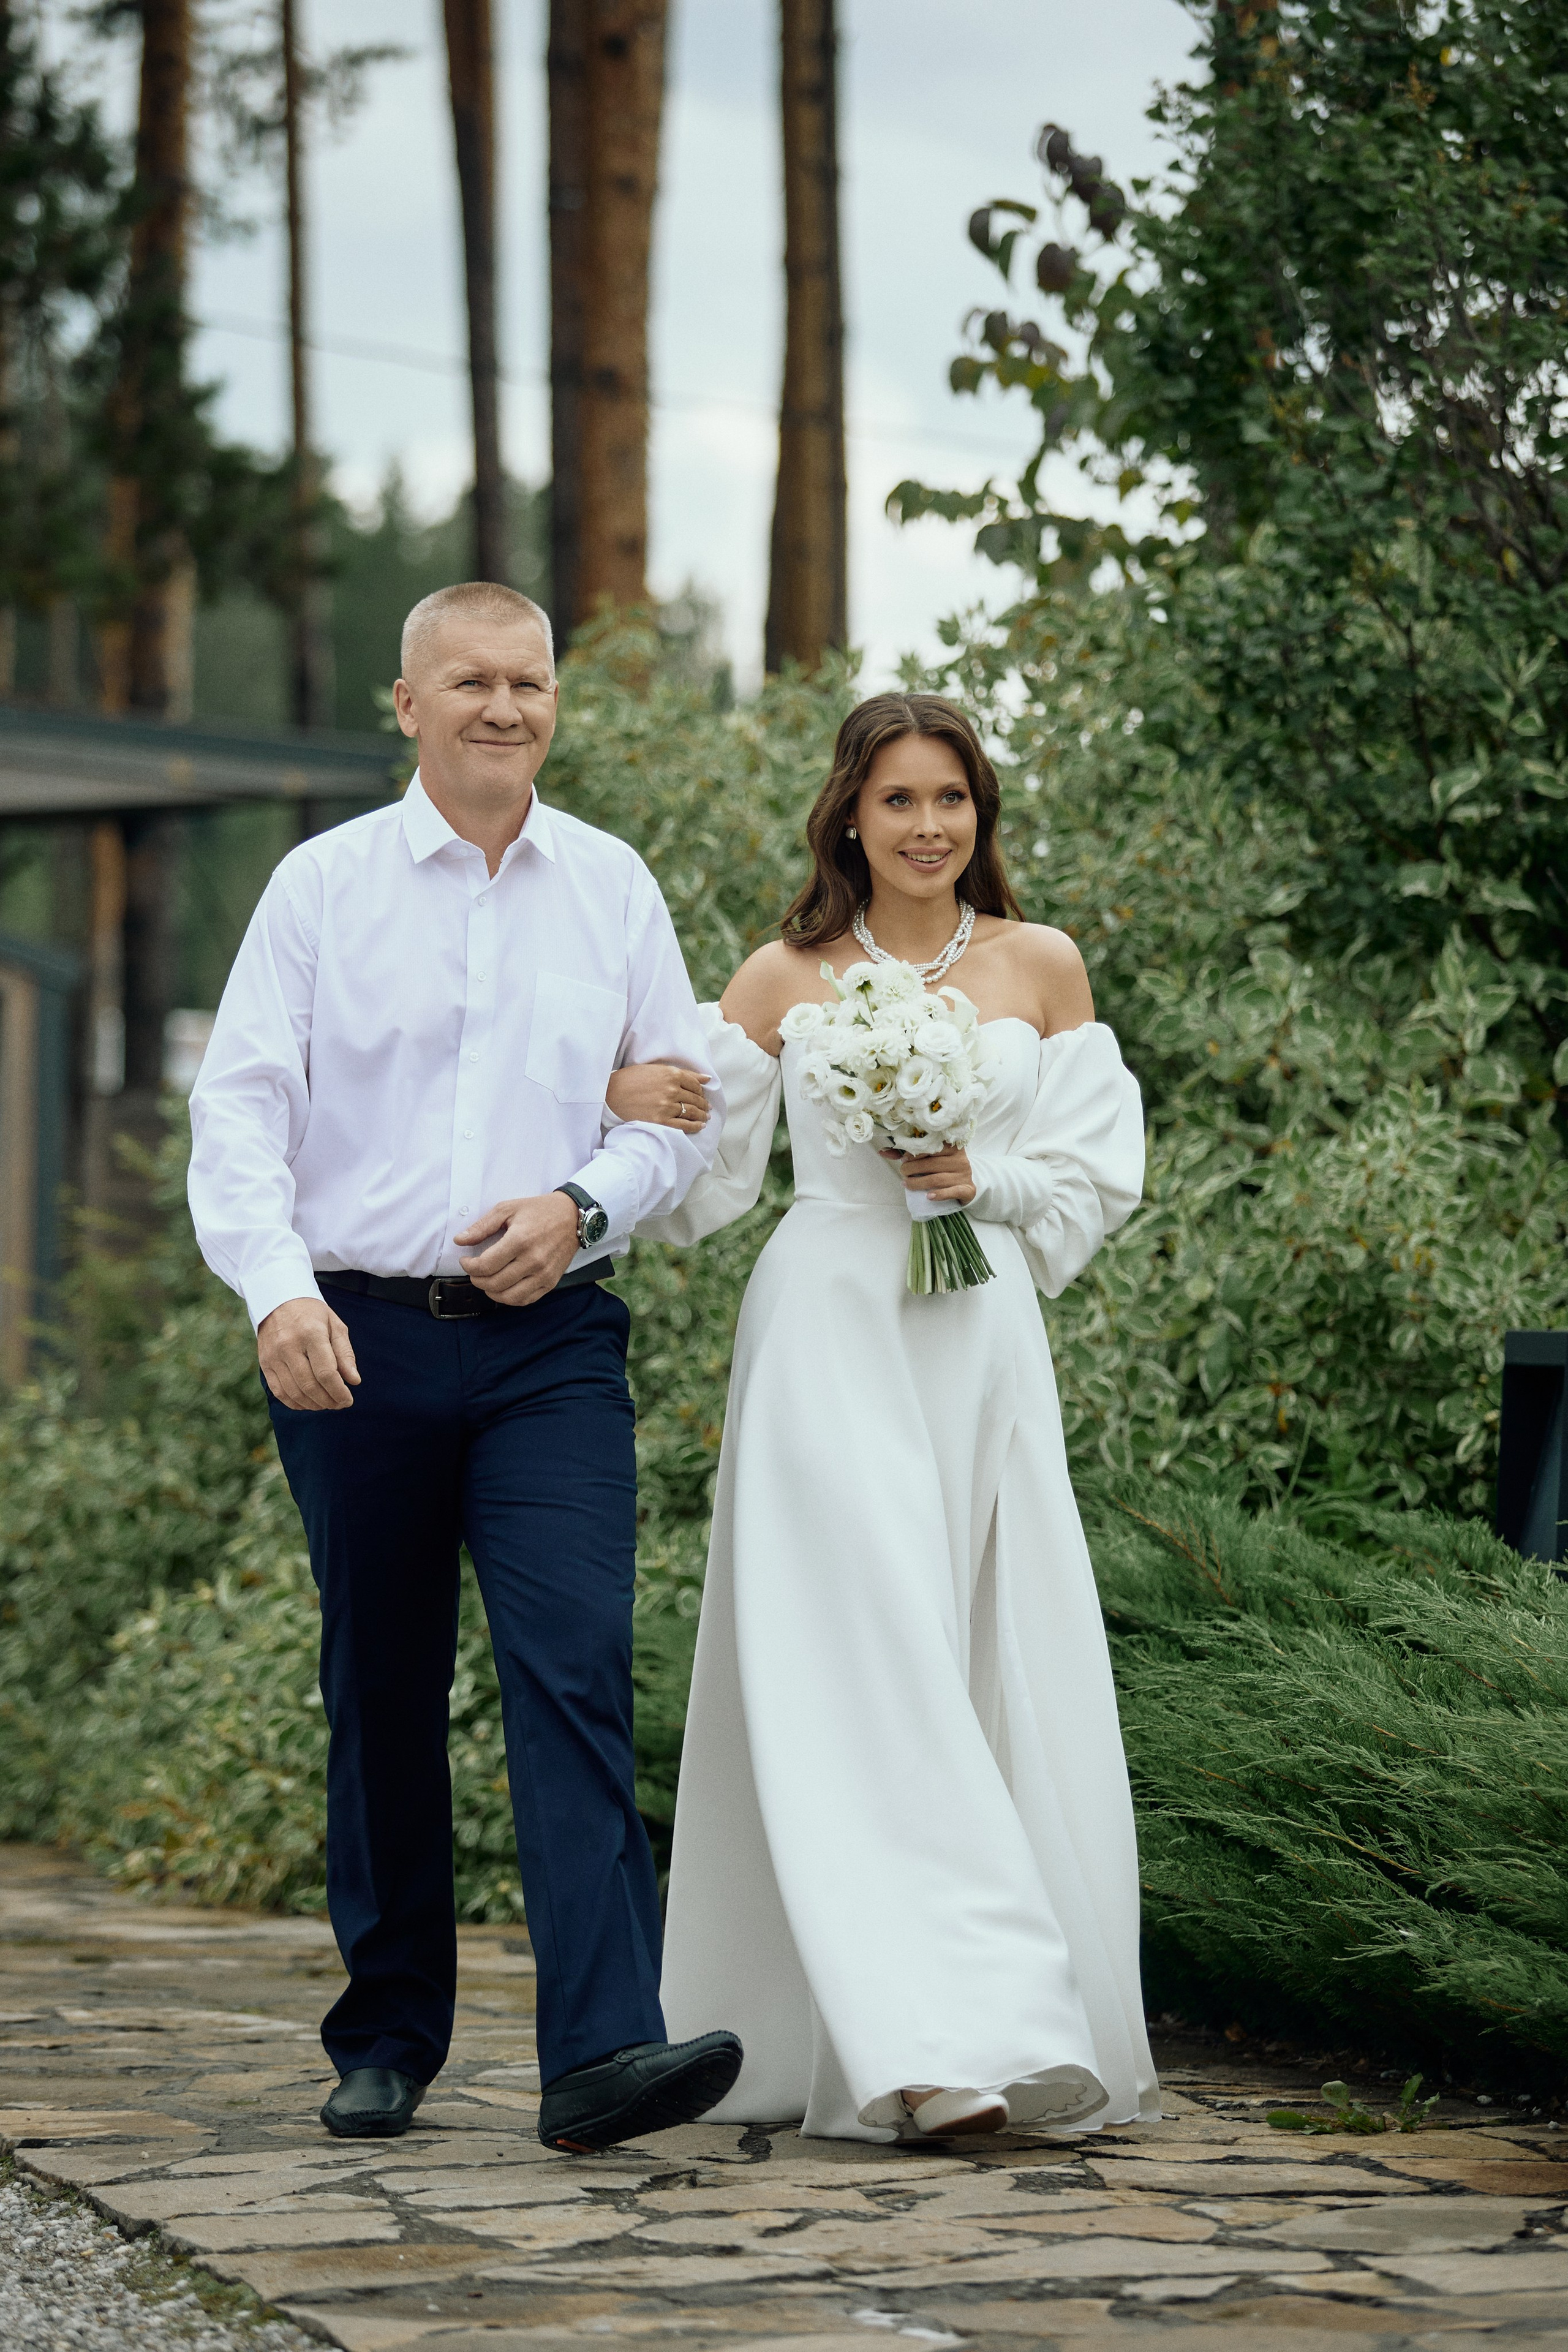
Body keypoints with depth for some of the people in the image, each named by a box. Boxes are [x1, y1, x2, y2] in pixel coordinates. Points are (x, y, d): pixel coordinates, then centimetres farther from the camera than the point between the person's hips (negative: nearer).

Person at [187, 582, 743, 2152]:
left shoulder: (613, 890, 9)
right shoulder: (322, 887, 3)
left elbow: (685, 1104, 13)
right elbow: (241, 1108, -3)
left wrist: (583, 1207, -6)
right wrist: (277, 1287, -19)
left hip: (549, 1339, 1)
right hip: (357, 1340, 0)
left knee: (577, 1671, -14)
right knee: (382, 1699, 7)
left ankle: (604, 2051, -20)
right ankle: (386, 2042, 21)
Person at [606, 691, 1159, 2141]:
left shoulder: (1042, 970, 10)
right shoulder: (782, 981, 7)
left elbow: (1097, 1178, 11)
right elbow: (705, 1181, 7)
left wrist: (986, 1181, -7)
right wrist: (630, 1111, -13)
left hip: (983, 1351, 2)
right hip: (829, 1341, -2)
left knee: (995, 1683, -2)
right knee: (860, 1679, -11)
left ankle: (1017, 2032, 8)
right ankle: (930, 2037, -15)